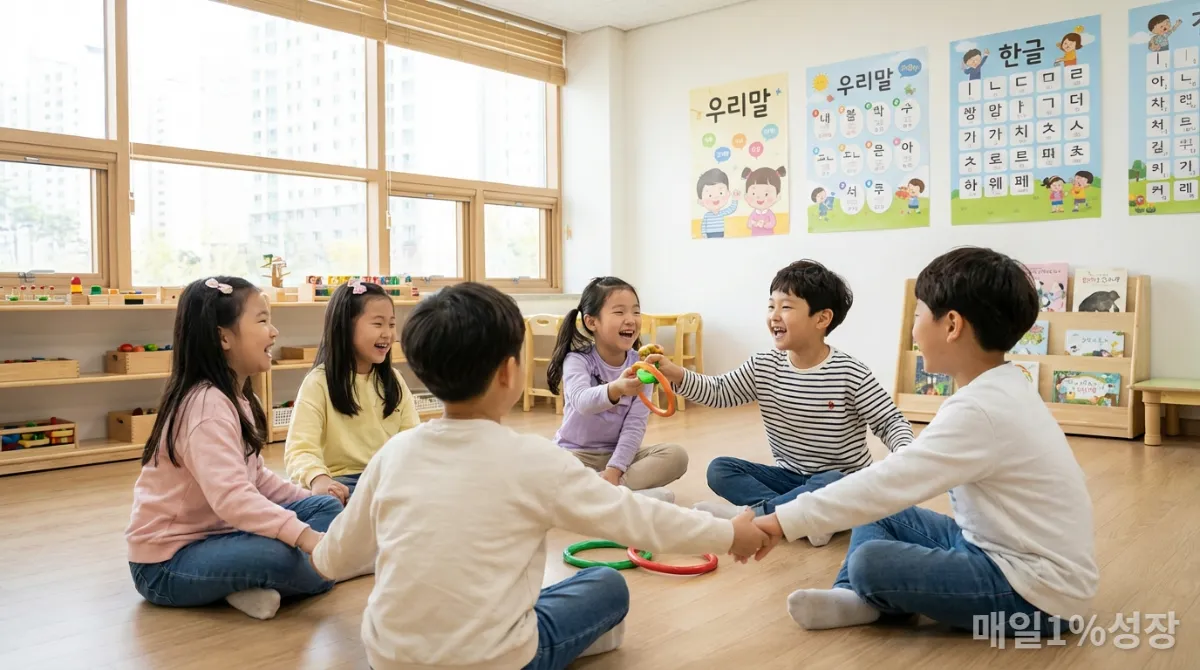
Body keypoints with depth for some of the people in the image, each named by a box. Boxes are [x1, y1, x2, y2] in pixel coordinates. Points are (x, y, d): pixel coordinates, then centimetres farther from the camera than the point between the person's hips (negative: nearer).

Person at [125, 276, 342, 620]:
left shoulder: (236, 398, 6)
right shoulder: (207, 406, -25)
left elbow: (254, 476, 12)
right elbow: (231, 497, -38)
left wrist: (309, 501, 2)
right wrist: (304, 535, -44)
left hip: (212, 534, 10)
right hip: (167, 562, -10)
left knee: (326, 507, 5)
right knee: (278, 555, -35)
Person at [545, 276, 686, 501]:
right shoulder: (577, 360, -14)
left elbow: (635, 424, -11)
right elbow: (582, 402, -36)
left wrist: (614, 469, -23)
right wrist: (615, 389, -57)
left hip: (619, 452, 3)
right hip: (577, 453, -3)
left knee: (677, 455, -20)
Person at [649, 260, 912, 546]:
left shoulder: (852, 374, -15)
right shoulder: (762, 367, -2)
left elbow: (891, 422, -10)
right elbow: (718, 392, -6)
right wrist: (677, 374, -23)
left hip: (840, 480, -4)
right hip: (789, 476, 5)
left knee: (830, 484, -38)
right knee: (719, 468, -12)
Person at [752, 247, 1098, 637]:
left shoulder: (978, 410, -25)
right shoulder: (1000, 388, 6)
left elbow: (886, 483, -28)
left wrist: (784, 521, -23)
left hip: (1038, 587, -10)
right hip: (1002, 549, 10)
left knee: (870, 563, -22)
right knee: (878, 514, 9)